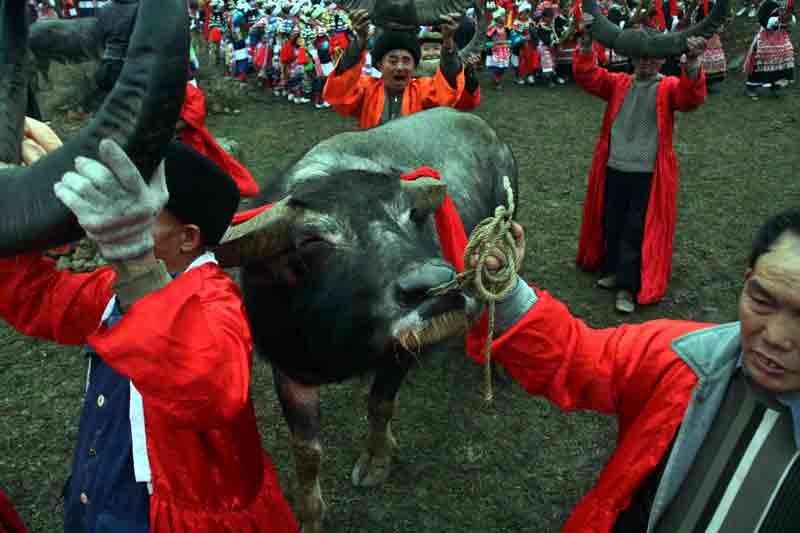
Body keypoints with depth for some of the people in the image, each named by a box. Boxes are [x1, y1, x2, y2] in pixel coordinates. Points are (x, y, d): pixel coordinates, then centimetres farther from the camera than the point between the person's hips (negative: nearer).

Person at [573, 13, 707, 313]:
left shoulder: (669, 87, 0)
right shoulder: (618, 84, 8)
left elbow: (692, 97, -21)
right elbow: (586, 76, -4)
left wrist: (692, 64, -39)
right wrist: (587, 42, -20)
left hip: (648, 174, -3)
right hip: (614, 168, 3)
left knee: (637, 230, -1)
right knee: (611, 223, 14)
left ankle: (628, 287, 8)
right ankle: (614, 270, 34)